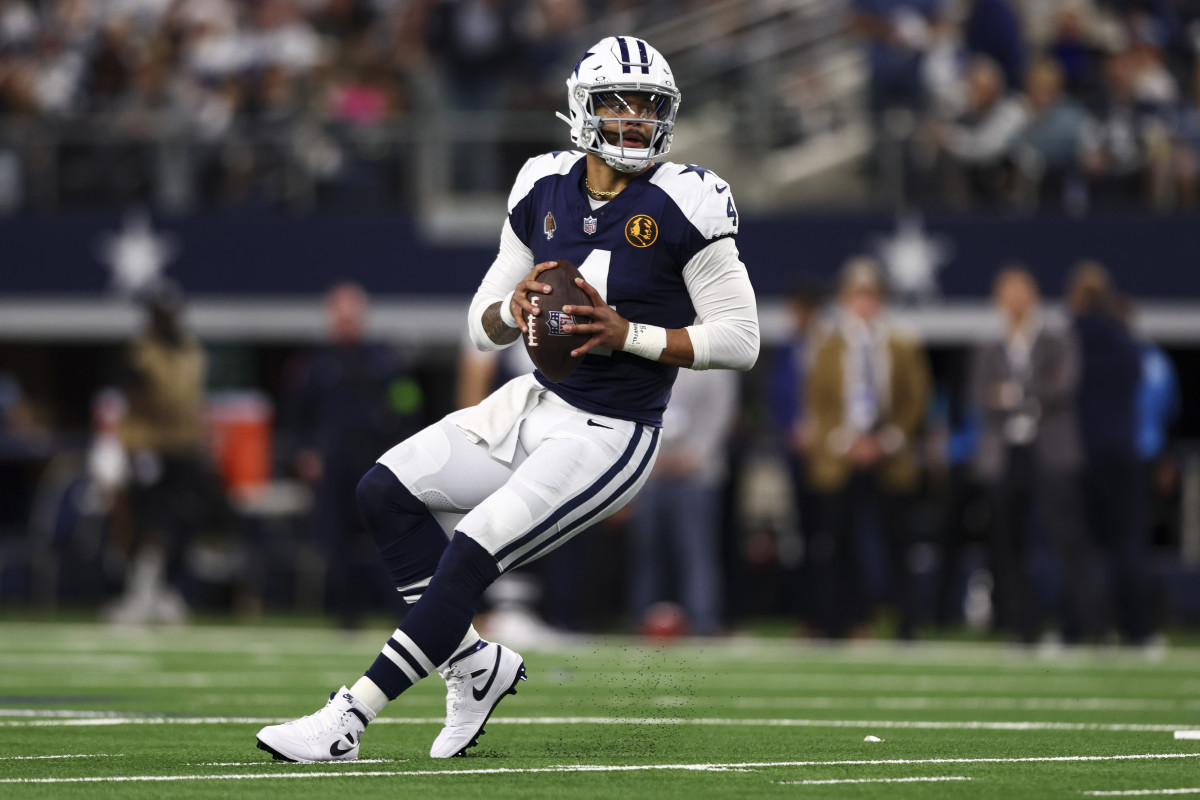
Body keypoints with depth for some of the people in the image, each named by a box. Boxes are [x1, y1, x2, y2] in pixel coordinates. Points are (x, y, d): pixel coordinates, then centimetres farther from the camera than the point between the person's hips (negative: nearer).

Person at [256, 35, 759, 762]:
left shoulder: (683, 205, -14)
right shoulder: (545, 191, 3)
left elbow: (740, 340, -12)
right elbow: (483, 326, 10)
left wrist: (628, 335, -21)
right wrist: (513, 311, -14)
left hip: (607, 438, -7)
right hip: (534, 405, 7)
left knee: (471, 553, -18)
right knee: (388, 490, -5)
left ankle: (348, 721, -12)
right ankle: (474, 664, 7)